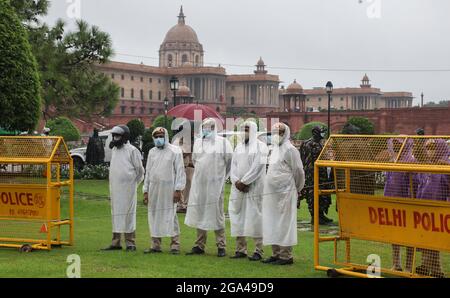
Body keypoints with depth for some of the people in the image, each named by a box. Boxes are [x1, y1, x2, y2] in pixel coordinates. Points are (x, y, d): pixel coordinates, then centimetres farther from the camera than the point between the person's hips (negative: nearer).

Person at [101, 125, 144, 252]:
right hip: (115, 188, 7)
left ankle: (130, 243, 0)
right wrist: (112, 185, 14)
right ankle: (116, 242, 14)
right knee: (116, 214, 9)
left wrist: (133, 183, 4)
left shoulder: (132, 150, -7)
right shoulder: (114, 150, 14)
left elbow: (140, 170, -3)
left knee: (128, 213, -4)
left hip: (127, 188, -7)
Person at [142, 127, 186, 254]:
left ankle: (175, 245, 0)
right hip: (154, 190, 5)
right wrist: (146, 191, 12)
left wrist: (178, 190, -11)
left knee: (171, 216, -5)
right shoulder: (152, 152, 15)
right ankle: (156, 245, 12)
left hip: (169, 190, -5)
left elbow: (180, 171, -4)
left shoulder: (175, 151, 0)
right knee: (154, 217, 6)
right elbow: (148, 172, 18)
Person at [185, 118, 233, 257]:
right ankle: (200, 245, 14)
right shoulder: (197, 142, 11)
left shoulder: (222, 142, -3)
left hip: (215, 184, -4)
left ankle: (221, 246, 4)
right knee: (200, 214, 7)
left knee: (216, 213, -2)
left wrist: (223, 176, 7)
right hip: (199, 183, 4)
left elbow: (230, 161, 1)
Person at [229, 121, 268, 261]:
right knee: (238, 218, 4)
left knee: (255, 218, -7)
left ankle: (259, 250, -4)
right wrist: (236, 181, -6)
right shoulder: (239, 147, 17)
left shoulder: (260, 146, -1)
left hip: (254, 188, -6)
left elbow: (258, 166, -11)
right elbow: (233, 166, 10)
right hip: (238, 188, 6)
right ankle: (240, 249, 10)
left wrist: (244, 181, -13)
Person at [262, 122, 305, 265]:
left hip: (285, 193, -8)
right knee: (272, 223, 11)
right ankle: (276, 253, 18)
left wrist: (297, 189, 2)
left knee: (284, 223, -5)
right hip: (272, 193, 8)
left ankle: (286, 255, 0)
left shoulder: (290, 149, -9)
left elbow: (298, 171, -8)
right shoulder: (275, 149, 16)